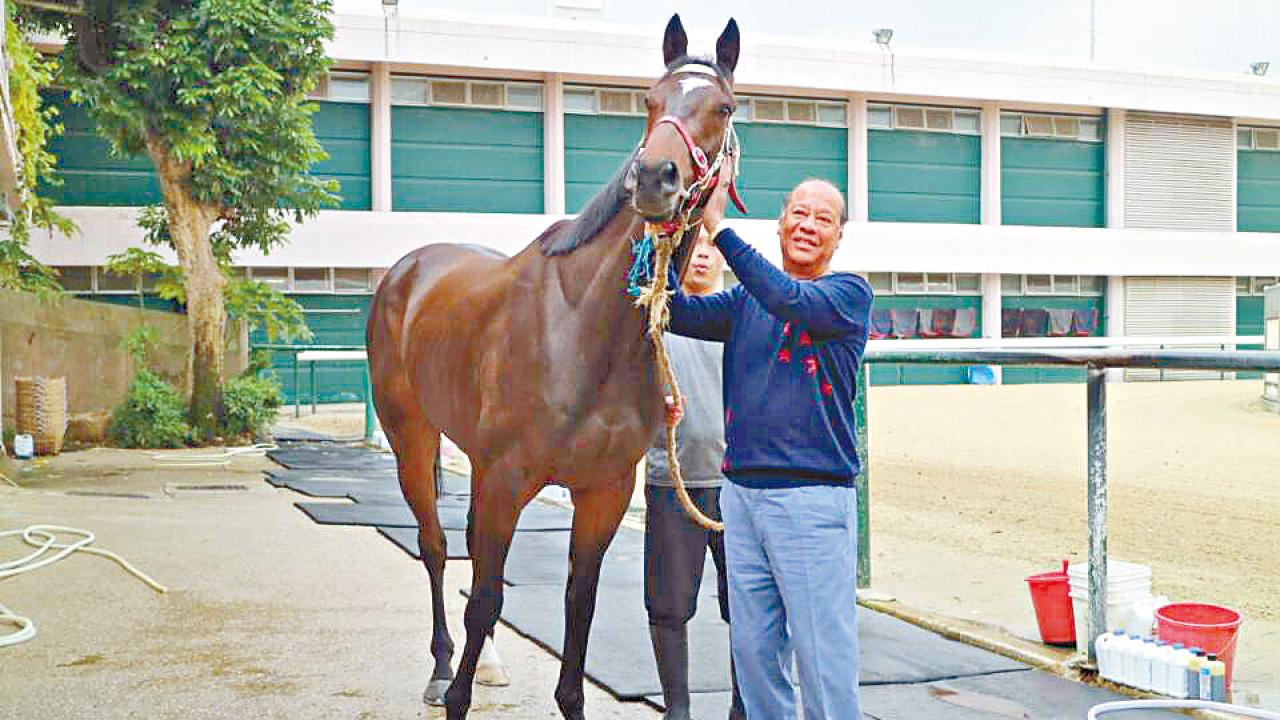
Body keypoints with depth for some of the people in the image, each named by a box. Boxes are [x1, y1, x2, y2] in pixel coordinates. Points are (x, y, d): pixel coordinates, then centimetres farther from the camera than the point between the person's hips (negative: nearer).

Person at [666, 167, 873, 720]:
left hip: (812, 494, -6)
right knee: (752, 648, 13)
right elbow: (681, 314, 0)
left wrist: (717, 227, -23)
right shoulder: (746, 299, 14)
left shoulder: (850, 294, -2)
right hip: (741, 492, 6)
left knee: (823, 654, -2)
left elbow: (793, 301, -21)